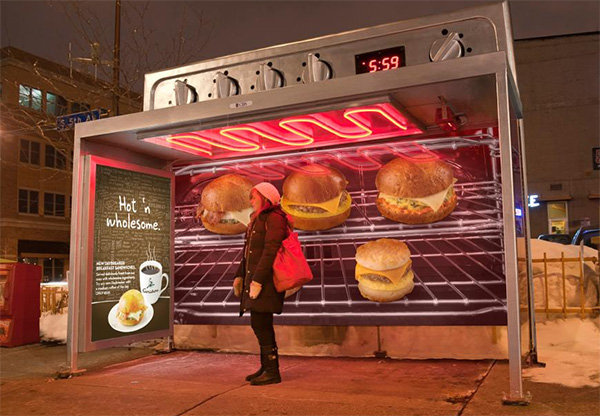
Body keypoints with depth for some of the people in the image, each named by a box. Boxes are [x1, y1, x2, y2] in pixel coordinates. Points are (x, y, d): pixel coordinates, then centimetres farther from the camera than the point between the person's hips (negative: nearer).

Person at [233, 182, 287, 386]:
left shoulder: (274, 218, -10)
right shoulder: (257, 219, 21)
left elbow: (270, 251, -20)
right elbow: (248, 252, 23)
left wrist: (257, 280, -23)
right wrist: (240, 275, 17)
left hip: (266, 279, -10)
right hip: (255, 278, 10)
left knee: (260, 324, -9)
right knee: (261, 325, 12)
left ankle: (272, 372, -1)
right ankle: (266, 368, 21)